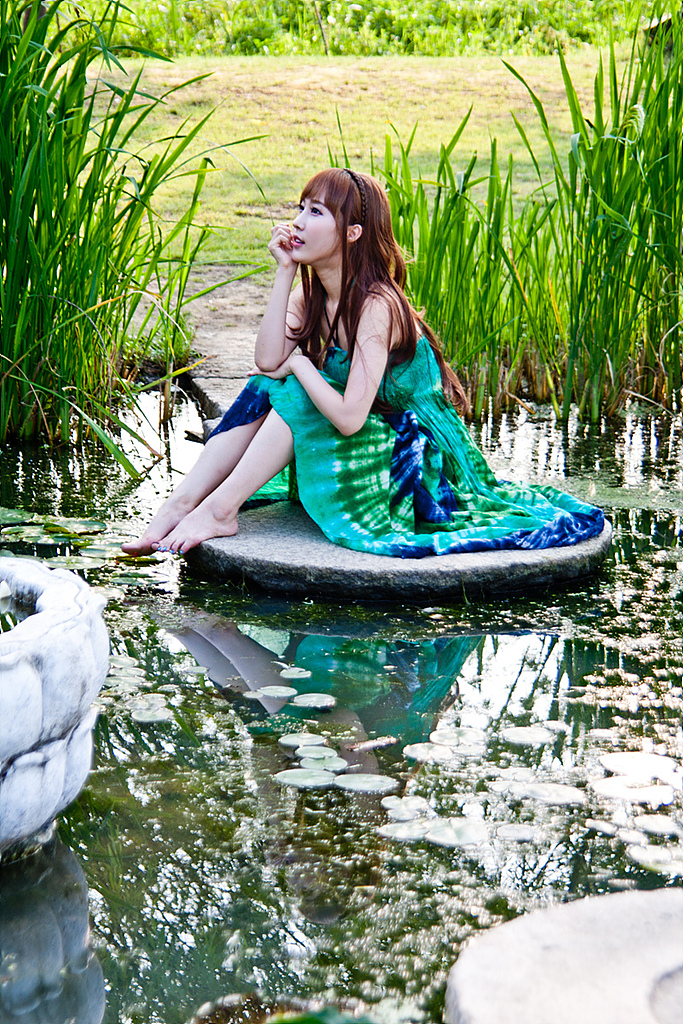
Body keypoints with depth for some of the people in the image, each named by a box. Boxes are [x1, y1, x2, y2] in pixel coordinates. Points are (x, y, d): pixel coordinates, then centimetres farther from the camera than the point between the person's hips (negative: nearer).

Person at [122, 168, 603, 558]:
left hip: (416, 462, -8)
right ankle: (180, 505, -14)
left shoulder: (375, 305, -24)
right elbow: (268, 361, -15)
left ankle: (219, 511, -19)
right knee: (263, 389, -7)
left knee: (294, 396, -22)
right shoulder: (312, 294, 2)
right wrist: (283, 272, -15)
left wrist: (299, 363, -16)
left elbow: (349, 417, -32)